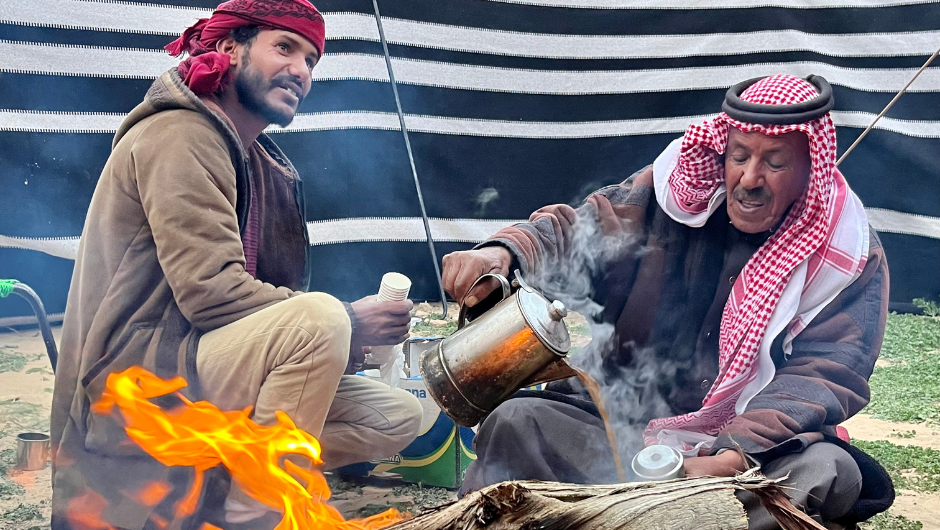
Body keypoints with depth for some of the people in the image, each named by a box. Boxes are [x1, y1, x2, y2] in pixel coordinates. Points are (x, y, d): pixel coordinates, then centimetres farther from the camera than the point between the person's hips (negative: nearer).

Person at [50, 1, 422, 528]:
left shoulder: (263, 164, 18)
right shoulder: (180, 134, -11)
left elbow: (277, 297, 12)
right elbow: (210, 291, -22)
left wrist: (346, 332, -8)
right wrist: (347, 324, -17)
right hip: (136, 377, -10)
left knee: (398, 418, 5)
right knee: (318, 317, -31)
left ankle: (193, 479, 1)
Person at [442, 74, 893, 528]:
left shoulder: (849, 254, -5)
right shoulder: (680, 190, 2)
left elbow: (823, 376, -13)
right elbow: (574, 233, -1)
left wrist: (733, 457, -30)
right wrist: (502, 252, -26)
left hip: (761, 448, -1)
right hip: (626, 420, 2)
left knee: (831, 473, -34)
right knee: (516, 421, -21)